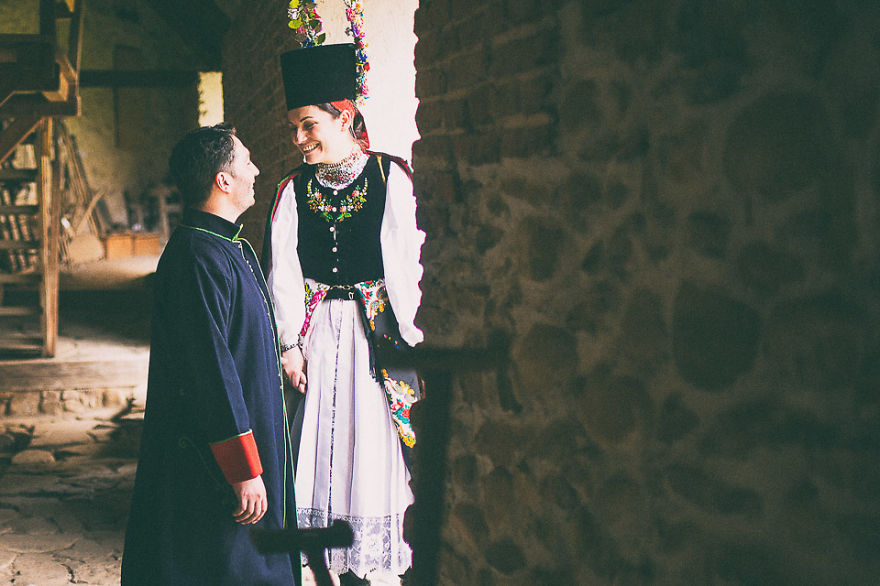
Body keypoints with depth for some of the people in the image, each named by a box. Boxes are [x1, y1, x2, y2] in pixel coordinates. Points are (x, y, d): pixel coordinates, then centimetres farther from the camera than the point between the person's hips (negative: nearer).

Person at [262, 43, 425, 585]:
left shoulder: (392, 178, -4)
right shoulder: (293, 190, 6)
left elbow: (407, 264, -5)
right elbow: (283, 272, 5)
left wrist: (410, 337, -9)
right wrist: (290, 343, -2)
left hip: (376, 330, -3)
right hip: (319, 331, 3)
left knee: (376, 443, 1)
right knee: (322, 440, 3)